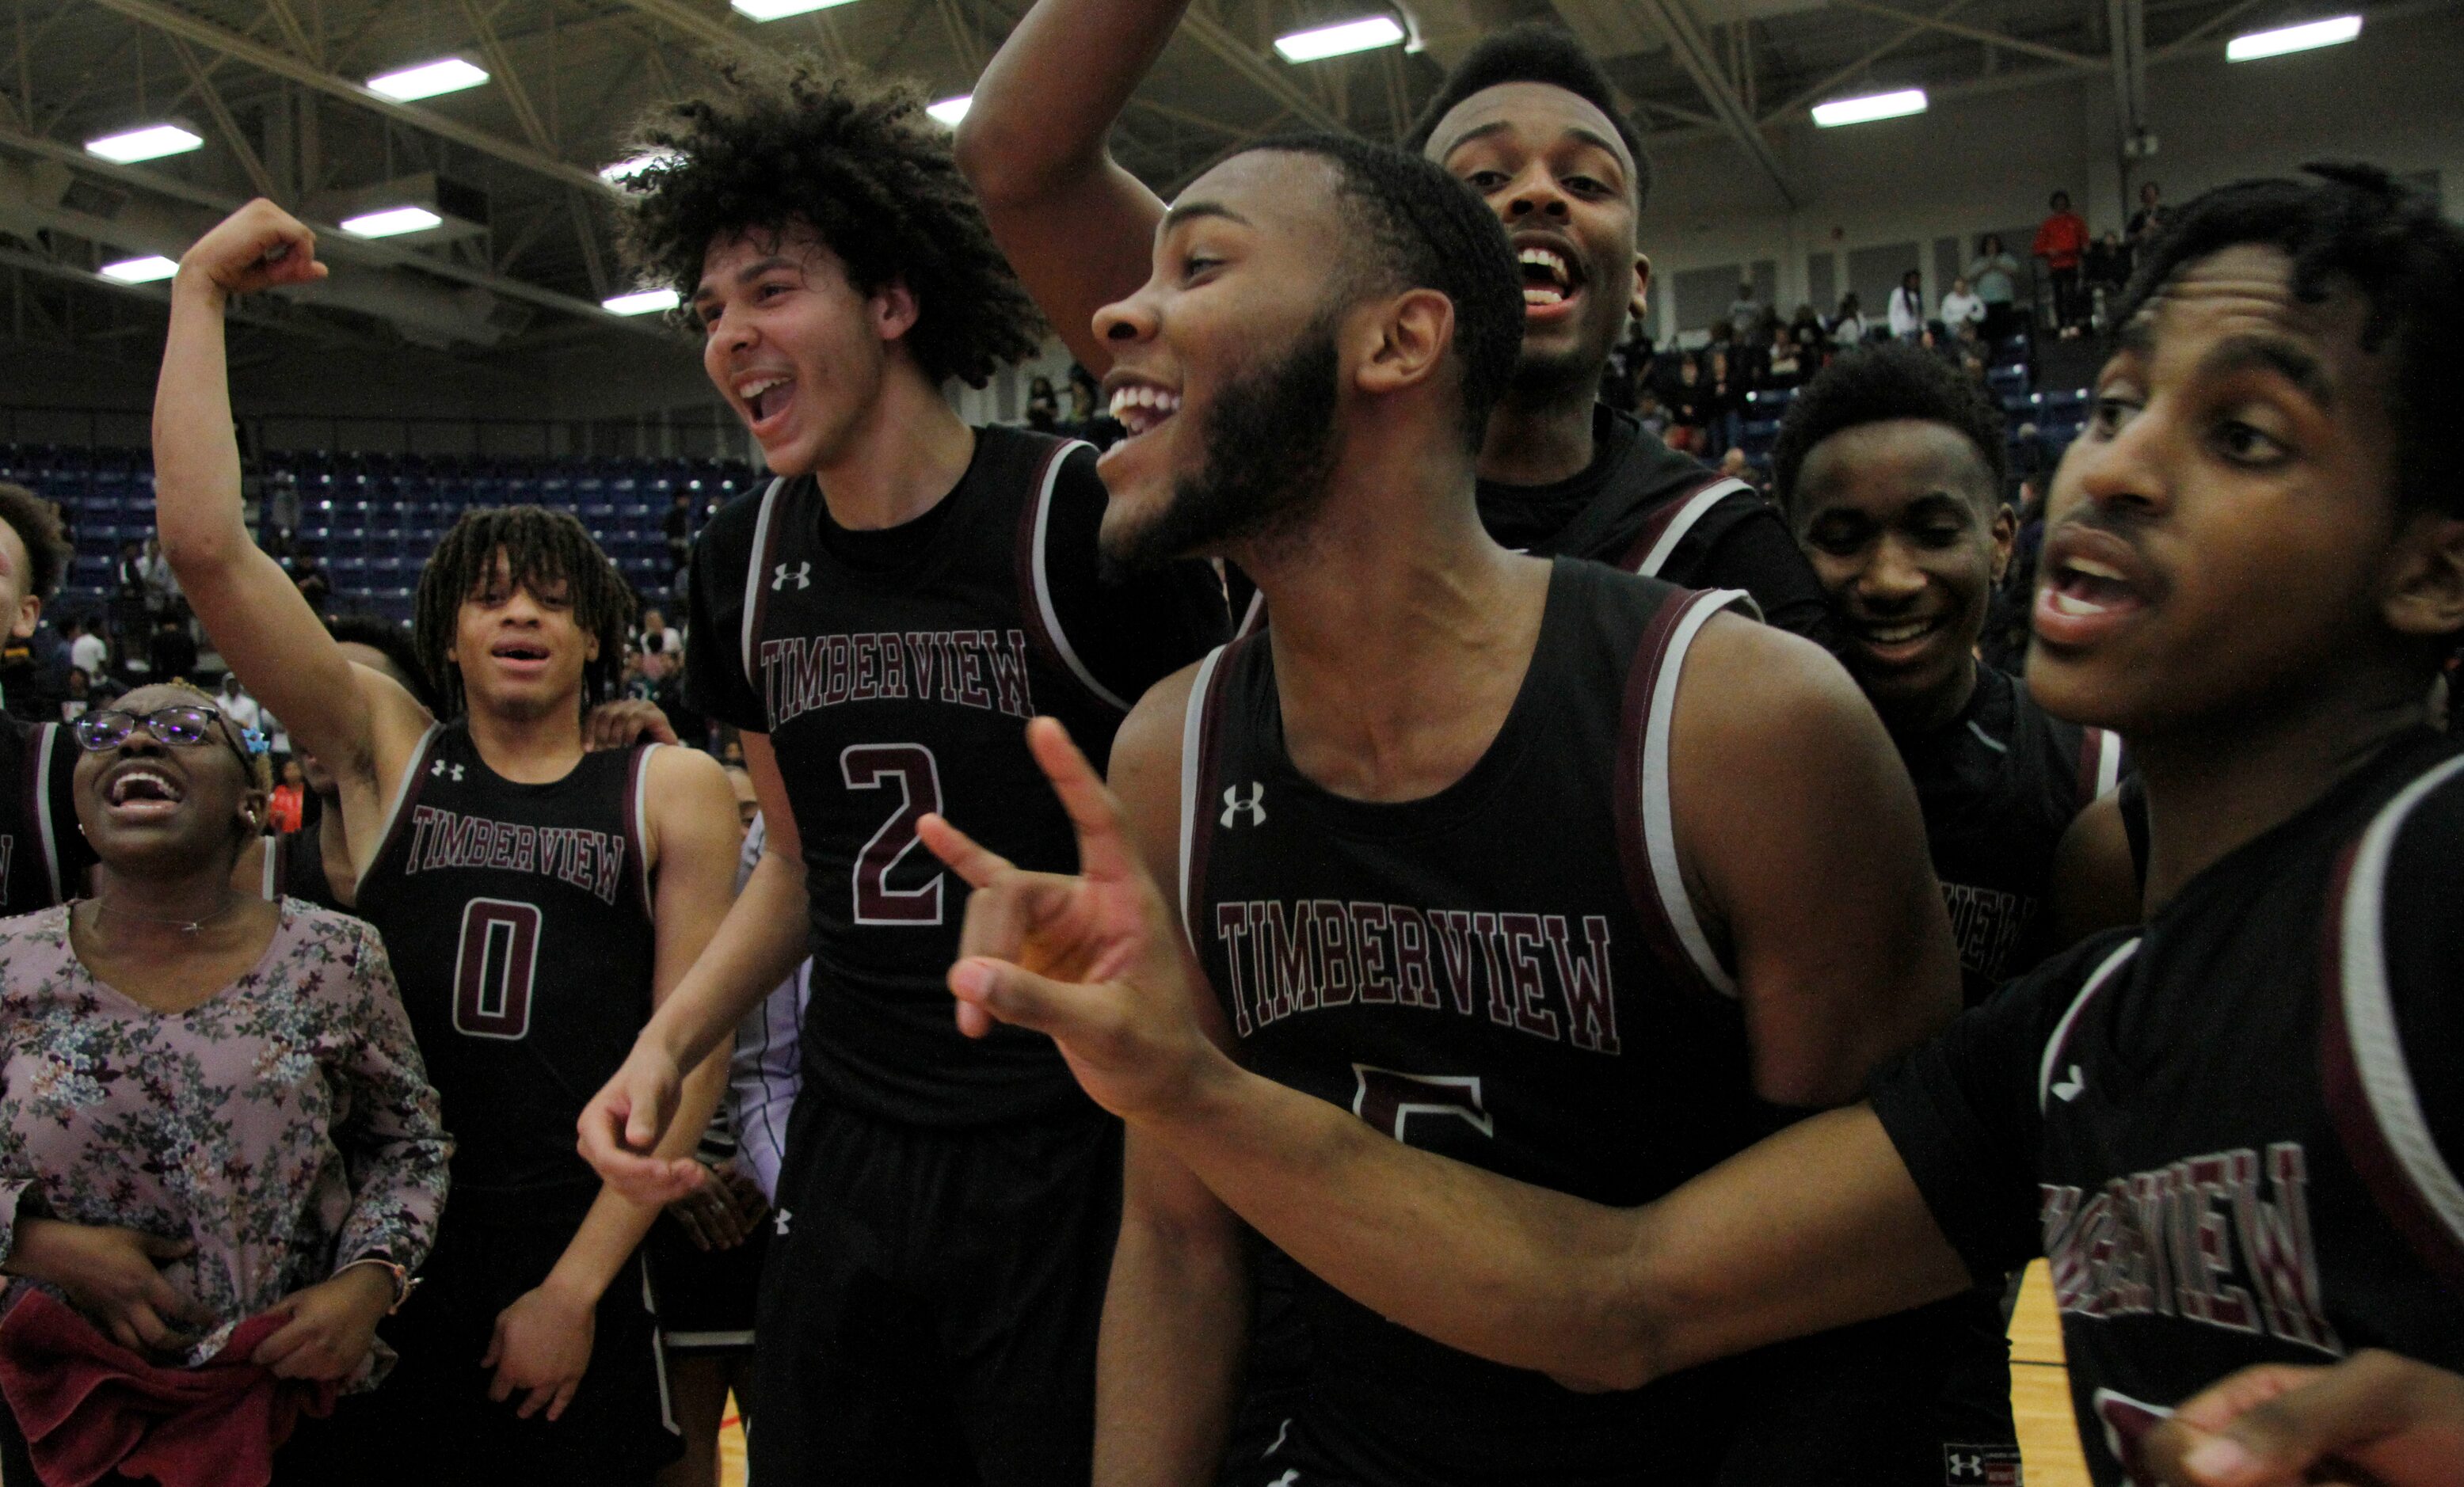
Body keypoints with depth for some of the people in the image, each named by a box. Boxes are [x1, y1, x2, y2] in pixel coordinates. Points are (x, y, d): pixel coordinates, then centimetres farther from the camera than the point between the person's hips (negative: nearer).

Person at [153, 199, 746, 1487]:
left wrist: (576, 1287, -8)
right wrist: (200, 288, -5)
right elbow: (204, 546, -7)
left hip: (586, 1249, -1)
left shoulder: (673, 790, -1)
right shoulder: (385, 751, 3)